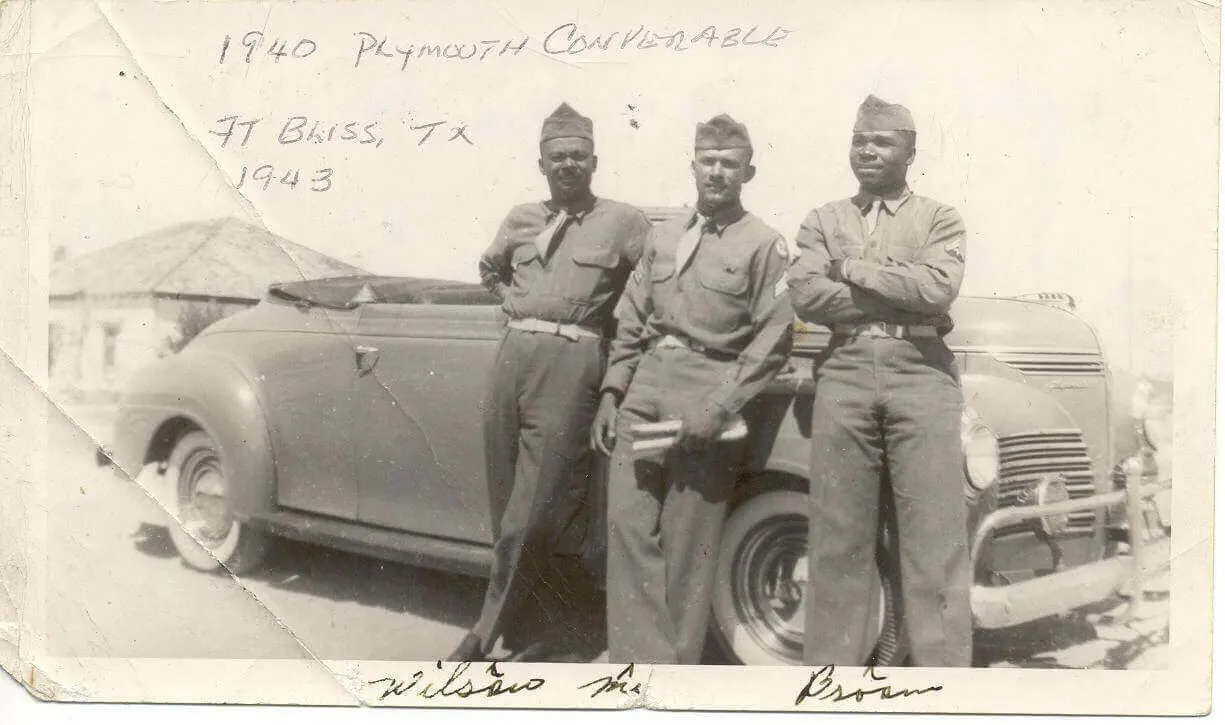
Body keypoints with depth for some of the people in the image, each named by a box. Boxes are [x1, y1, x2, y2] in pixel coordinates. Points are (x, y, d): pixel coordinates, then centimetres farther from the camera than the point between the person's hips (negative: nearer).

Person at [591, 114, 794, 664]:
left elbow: (773, 339, -6)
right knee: (627, 525, -2)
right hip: (643, 392, 5)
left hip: (704, 399, -4)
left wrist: (718, 408, -13)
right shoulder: (662, 237, 16)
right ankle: (643, 660, 4)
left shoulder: (764, 244, 1)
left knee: (687, 545, 0)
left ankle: (679, 662, 12)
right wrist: (611, 393, 9)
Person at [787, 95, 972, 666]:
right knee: (837, 534, 2)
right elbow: (806, 296, -1)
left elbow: (939, 287, -8)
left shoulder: (940, 219, 12)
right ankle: (831, 661, 10)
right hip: (844, 373, 2)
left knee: (934, 538, -4)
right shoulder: (823, 221, 17)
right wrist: (903, 287, -4)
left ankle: (943, 665, 0)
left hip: (921, 371, -1)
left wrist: (853, 269, -2)